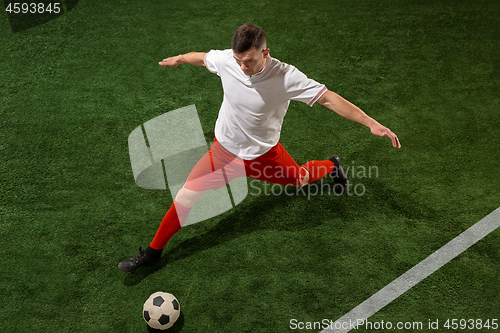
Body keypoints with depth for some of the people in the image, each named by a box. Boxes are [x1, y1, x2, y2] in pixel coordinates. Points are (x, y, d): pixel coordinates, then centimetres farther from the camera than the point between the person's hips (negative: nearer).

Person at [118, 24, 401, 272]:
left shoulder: (286, 77, -29)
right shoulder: (225, 60, -21)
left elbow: (328, 98, -25)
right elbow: (202, 57, 2)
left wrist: (372, 123, -28)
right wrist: (179, 59, 22)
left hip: (265, 154, -1)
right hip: (225, 150, 2)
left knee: (301, 179, 22)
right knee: (186, 198, -5)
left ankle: (332, 166, 58)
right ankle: (154, 250, 17)